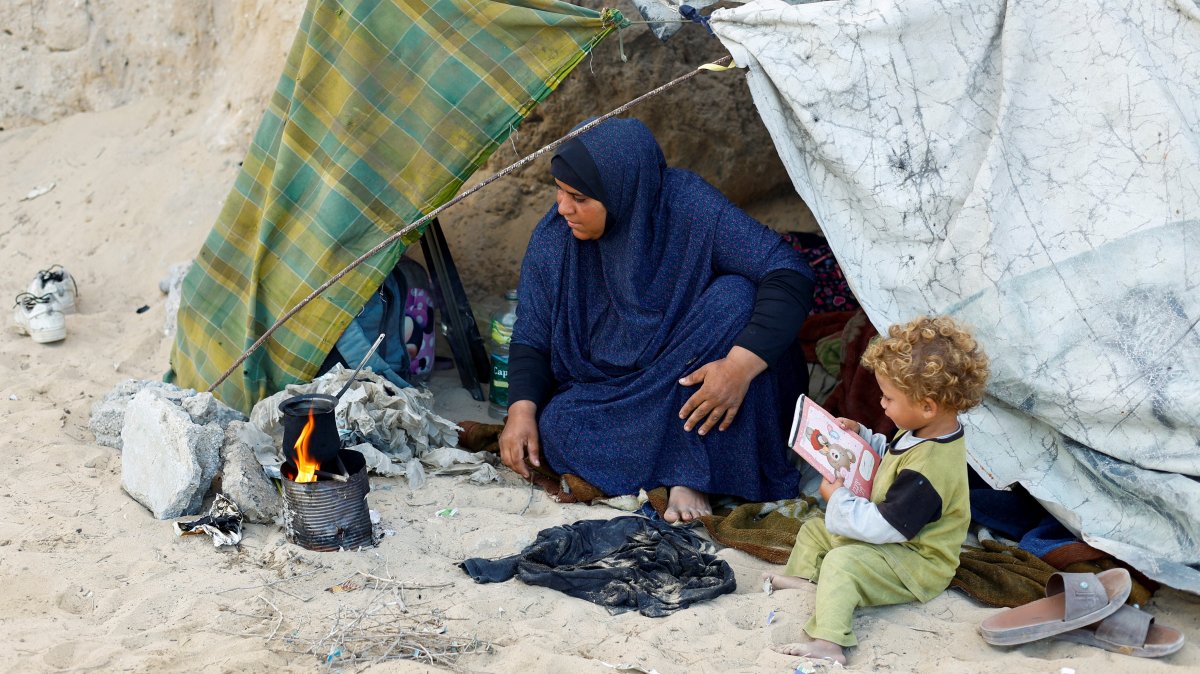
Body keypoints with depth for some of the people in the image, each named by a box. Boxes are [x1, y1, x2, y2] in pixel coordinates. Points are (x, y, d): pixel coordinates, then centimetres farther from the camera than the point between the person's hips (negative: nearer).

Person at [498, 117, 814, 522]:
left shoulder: (690, 207, -21)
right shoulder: (554, 238, -10)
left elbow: (791, 274, -26)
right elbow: (532, 337, -2)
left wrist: (741, 366, -37)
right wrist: (521, 409, -21)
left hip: (692, 380, -1)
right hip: (602, 393, 1)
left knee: (735, 295, -30)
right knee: (556, 428, -29)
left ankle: (690, 475, -27)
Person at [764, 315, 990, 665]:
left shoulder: (929, 468, -34)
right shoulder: (925, 433, -1)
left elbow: (884, 527, -31)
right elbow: (890, 455, 25)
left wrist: (838, 498, -18)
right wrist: (861, 435, 9)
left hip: (915, 566, -11)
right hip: (888, 537, 11)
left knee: (842, 563, -35)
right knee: (813, 529, 18)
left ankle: (827, 642, -46)